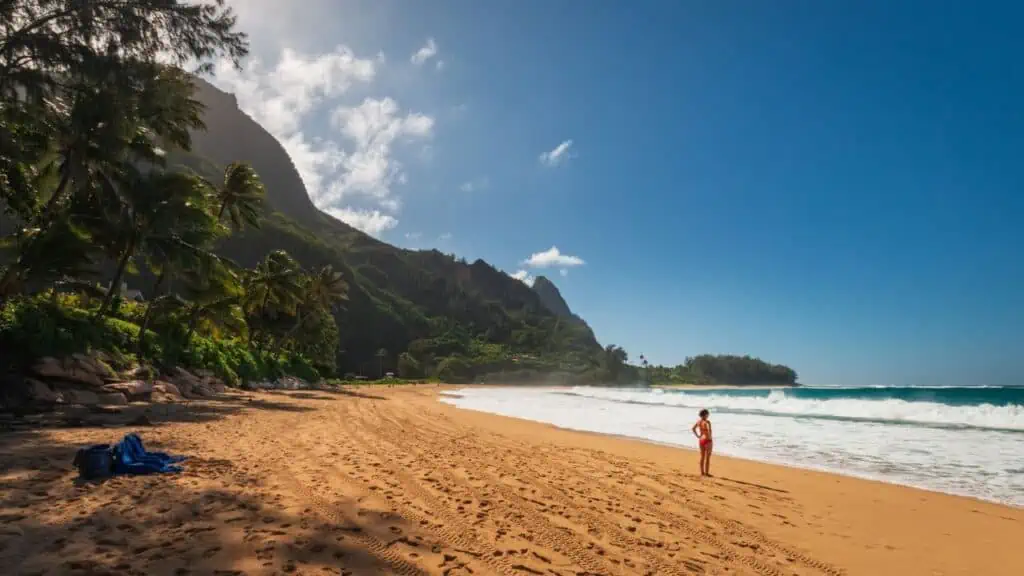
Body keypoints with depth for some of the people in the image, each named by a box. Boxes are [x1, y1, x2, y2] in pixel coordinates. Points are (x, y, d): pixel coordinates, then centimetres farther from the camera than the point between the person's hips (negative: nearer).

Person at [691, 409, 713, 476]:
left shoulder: (698, 421, 4)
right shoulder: (707, 422, -18)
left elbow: (693, 428, 10)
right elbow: (709, 430, -33)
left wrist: (698, 436, 9)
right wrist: (709, 437, -17)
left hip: (701, 440, 7)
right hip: (707, 440, -7)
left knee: (702, 457, 13)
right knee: (707, 458, 2)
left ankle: (702, 472, 19)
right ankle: (707, 473, 6)